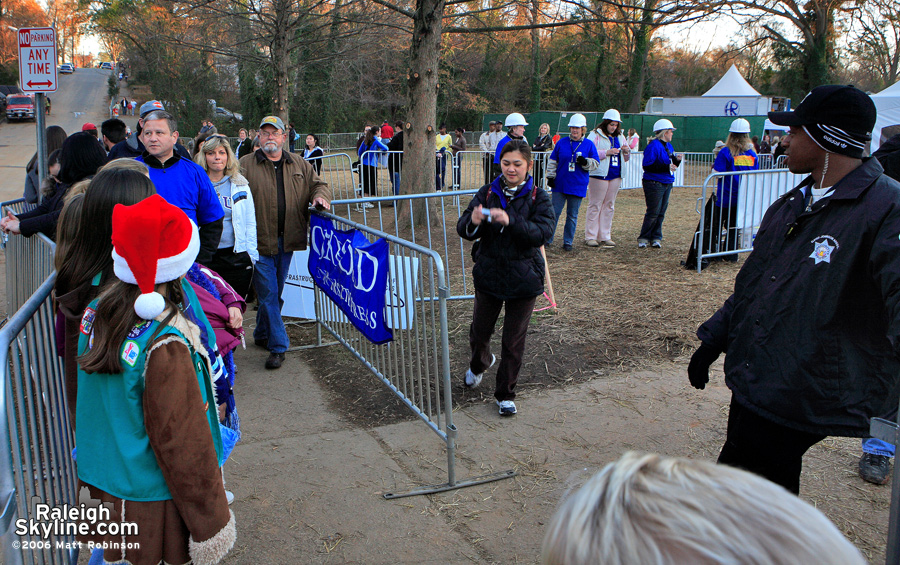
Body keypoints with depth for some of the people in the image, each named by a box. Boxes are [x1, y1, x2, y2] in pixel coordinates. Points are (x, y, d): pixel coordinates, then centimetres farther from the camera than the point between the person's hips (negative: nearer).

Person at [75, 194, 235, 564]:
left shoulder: (95, 314, -5)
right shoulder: (166, 344, -28)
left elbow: (83, 402, 9)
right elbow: (183, 443, -22)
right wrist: (211, 524, -11)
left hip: (99, 486, 7)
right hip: (152, 503, -6)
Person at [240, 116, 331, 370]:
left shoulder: (299, 166, 10)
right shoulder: (246, 165, -1)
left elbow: (318, 184, 20)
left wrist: (320, 196, -6)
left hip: (286, 241, 4)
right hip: (259, 242, -4)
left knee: (275, 293, 16)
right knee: (268, 294, -5)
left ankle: (262, 335, 34)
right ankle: (277, 346, 2)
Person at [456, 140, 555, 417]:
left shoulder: (538, 197, -6)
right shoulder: (487, 193, -1)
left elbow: (543, 232, -20)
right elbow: (462, 228, -6)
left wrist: (510, 221, -35)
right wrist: (473, 222, -30)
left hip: (523, 278, -2)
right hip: (488, 274, 2)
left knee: (513, 341, 7)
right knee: (479, 331, 13)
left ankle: (505, 394, 26)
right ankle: (480, 363, 49)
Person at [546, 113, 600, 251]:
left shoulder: (589, 145, 3)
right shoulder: (562, 142, 5)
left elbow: (596, 163, 4)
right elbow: (552, 160, 10)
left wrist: (585, 162, -15)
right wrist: (551, 176, 3)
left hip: (578, 186, 0)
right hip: (560, 184, 1)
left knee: (572, 215, 6)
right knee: (554, 212, 1)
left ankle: (568, 242, 15)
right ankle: (547, 239, 11)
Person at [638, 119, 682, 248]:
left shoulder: (668, 145, 16)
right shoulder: (653, 146, -12)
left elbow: (671, 164, 23)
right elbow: (647, 166, -19)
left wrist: (677, 160, 1)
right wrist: (666, 167, -21)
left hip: (667, 184, 8)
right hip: (654, 183, -8)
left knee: (661, 213, 7)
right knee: (653, 212, -7)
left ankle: (656, 238, 14)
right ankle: (643, 238, 4)